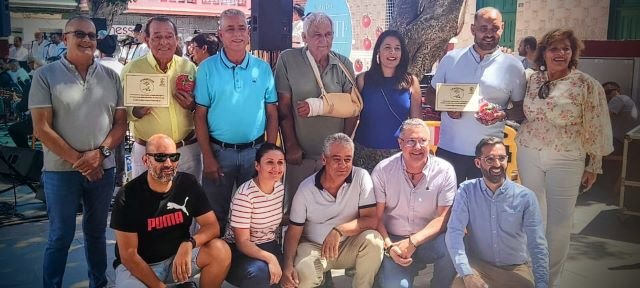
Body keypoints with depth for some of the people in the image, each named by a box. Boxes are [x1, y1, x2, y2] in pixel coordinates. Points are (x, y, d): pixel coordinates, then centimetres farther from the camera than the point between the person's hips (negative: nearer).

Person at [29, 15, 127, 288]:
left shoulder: (111, 76, 5)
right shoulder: (46, 75, -3)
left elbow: (121, 122, 5)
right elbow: (41, 128, -7)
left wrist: (100, 153, -10)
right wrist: (77, 159, -12)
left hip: (103, 168, 3)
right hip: (61, 169, -3)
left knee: (96, 232, 15)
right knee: (60, 236, 6)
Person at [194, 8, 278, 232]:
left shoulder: (263, 68, 2)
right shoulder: (207, 68, -4)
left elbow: (272, 114, 3)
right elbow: (200, 115, -4)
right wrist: (208, 157, -9)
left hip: (255, 151, 2)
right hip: (219, 151, -1)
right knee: (216, 213, 12)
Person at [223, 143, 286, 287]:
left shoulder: (280, 188, 0)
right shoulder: (244, 194, -21)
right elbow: (242, 242, -23)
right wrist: (270, 258, -36)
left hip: (269, 246, 7)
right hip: (240, 251, -7)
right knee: (259, 271, -36)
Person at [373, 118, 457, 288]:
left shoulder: (445, 171, -7)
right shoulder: (382, 170, -7)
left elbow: (444, 218, -9)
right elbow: (376, 217, -3)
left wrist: (413, 242, -20)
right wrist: (389, 246, -18)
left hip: (428, 240, 1)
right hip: (394, 242, -1)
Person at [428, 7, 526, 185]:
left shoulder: (513, 66, 0)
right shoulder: (451, 58, 3)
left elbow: (521, 109, 5)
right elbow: (431, 94, 10)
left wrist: (502, 115, -16)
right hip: (448, 149, 1)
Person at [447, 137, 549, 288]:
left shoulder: (525, 196, -6)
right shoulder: (467, 190, -8)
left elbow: (537, 247, -5)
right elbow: (454, 232, -15)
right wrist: (467, 273, -27)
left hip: (516, 269, 2)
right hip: (478, 266, -2)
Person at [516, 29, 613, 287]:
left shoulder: (588, 85, -9)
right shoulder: (531, 80, 2)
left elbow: (595, 129, -6)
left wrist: (594, 166, -4)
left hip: (566, 160, -3)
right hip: (529, 155, 4)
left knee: (559, 222, 4)